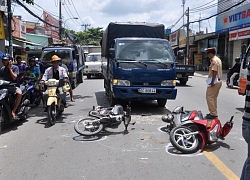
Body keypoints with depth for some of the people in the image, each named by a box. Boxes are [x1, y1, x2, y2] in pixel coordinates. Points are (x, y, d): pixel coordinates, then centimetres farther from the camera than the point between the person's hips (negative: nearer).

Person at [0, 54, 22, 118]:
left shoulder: (15, 67, -1)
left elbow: (14, 78, -13)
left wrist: (9, 68, -11)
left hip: (13, 86, -4)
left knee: (19, 93, -36)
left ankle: (13, 111, -28)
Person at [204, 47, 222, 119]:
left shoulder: (214, 60, -14)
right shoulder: (218, 59, 18)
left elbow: (214, 72, -22)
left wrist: (212, 82, -23)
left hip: (214, 82, -11)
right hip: (218, 81, 11)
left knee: (209, 97, -8)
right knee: (214, 98, 16)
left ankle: (213, 114, -8)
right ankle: (214, 112, 21)